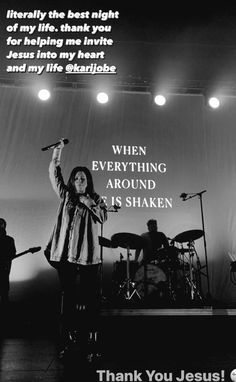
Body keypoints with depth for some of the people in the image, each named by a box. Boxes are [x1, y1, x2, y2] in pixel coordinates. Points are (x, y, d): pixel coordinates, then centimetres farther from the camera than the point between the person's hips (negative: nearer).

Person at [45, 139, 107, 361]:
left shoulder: (95, 199, 8)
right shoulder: (66, 195, 12)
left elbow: (103, 217, -4)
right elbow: (54, 175, 6)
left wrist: (90, 204, -15)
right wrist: (56, 155, -3)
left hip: (88, 255, -2)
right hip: (65, 253, 2)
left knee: (89, 297, 2)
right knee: (68, 296, 10)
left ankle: (89, 336, 16)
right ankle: (69, 338, 22)